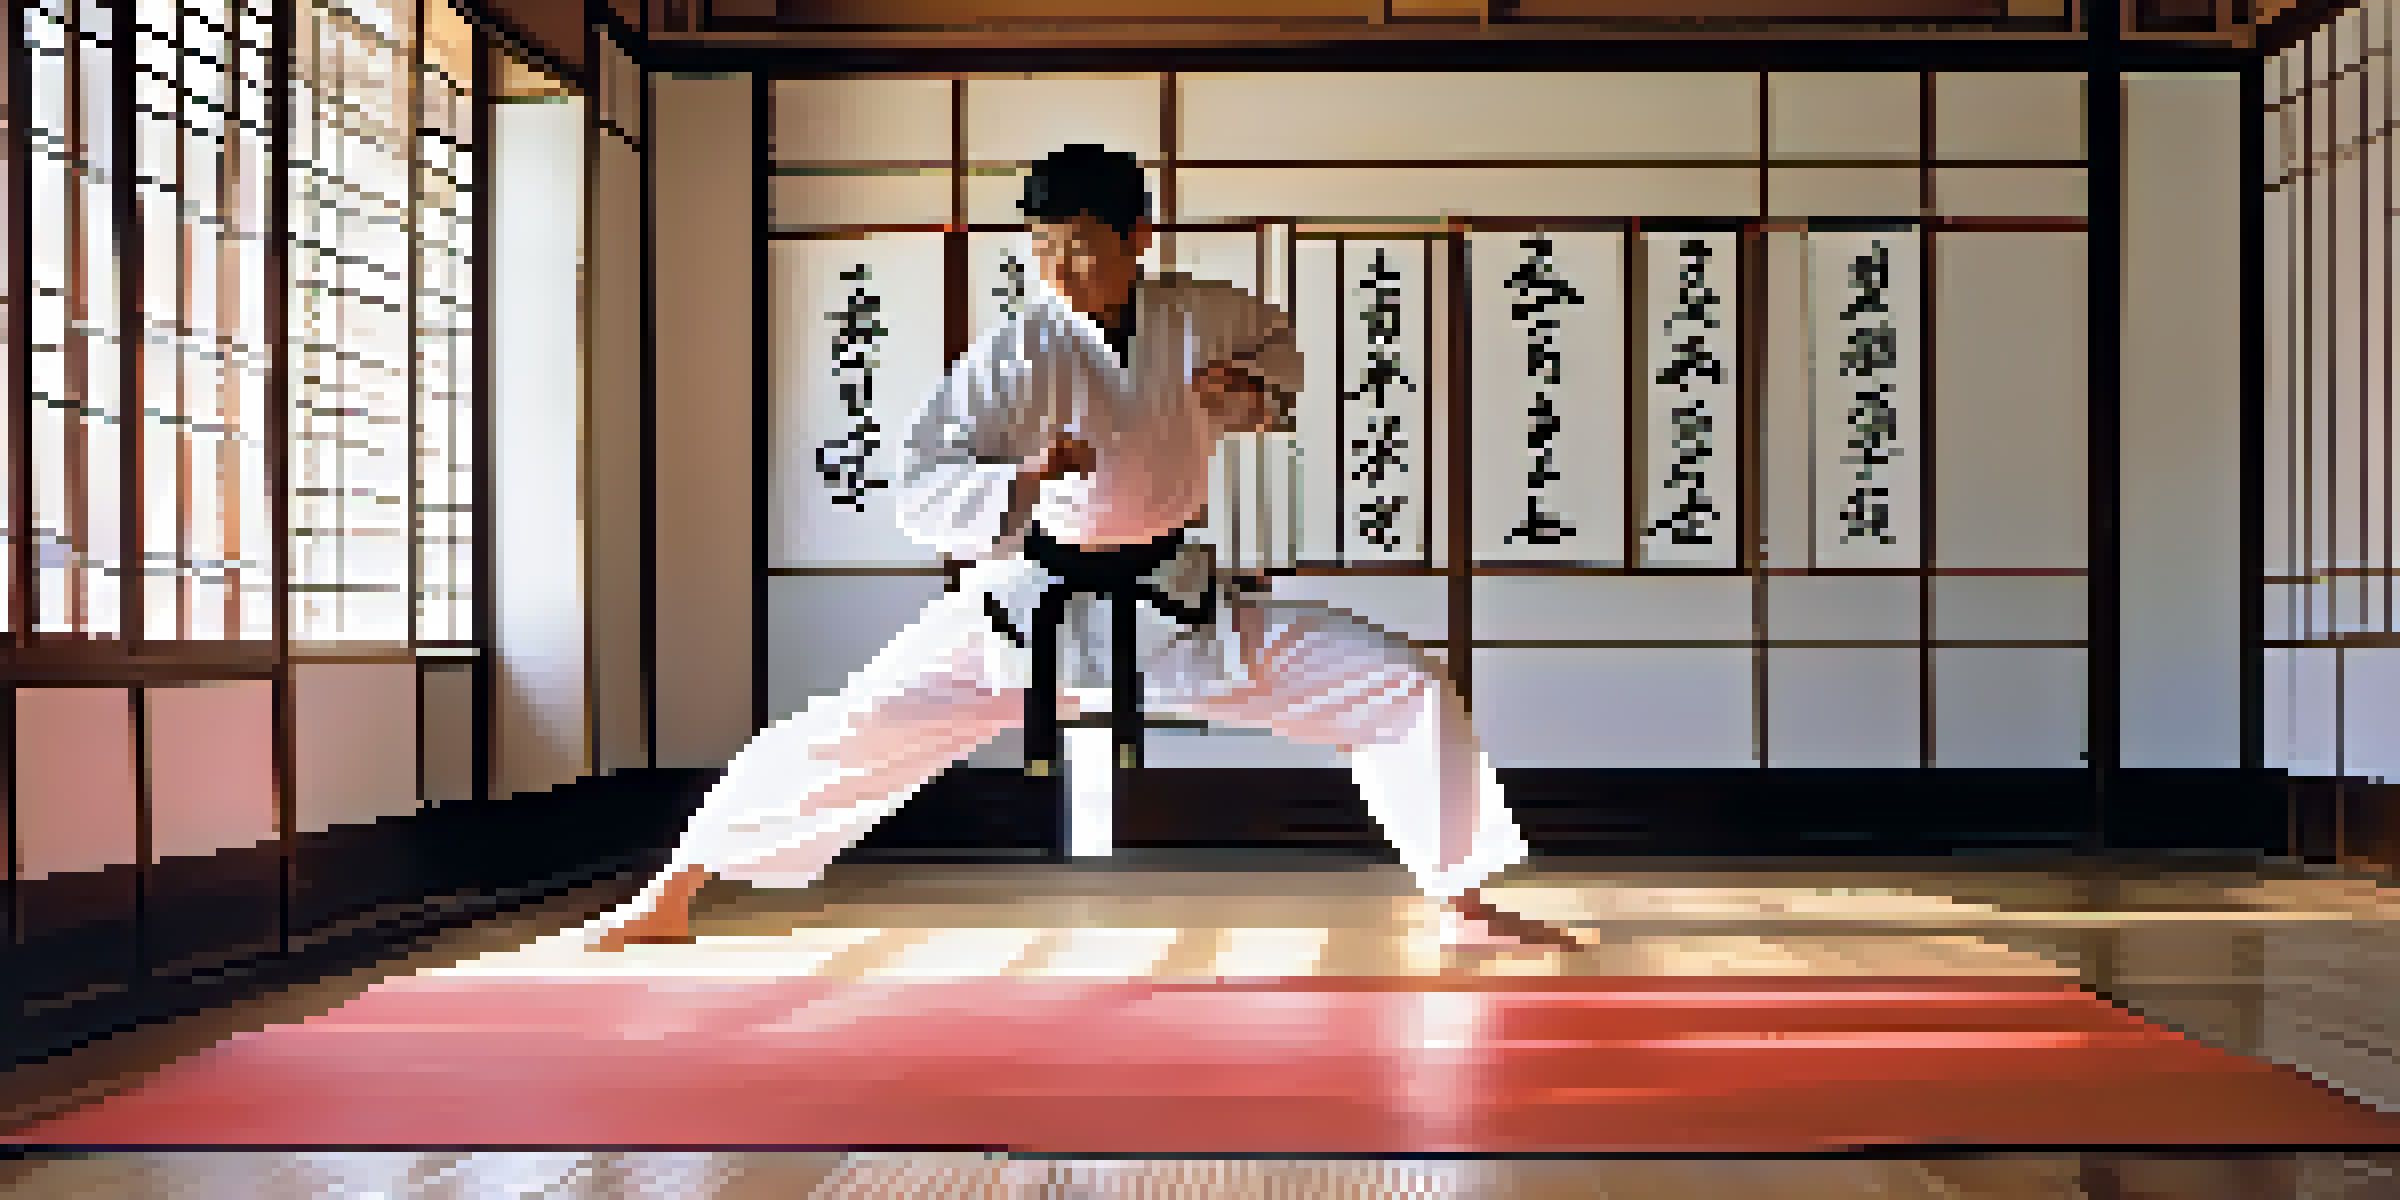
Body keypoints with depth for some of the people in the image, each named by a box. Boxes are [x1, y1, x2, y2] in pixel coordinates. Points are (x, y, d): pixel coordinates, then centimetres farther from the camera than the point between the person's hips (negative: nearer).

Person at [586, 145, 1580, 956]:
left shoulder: (1200, 318, -6)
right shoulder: (1019, 352, -17)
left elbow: (1276, 343, 18)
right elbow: (916, 489, -19)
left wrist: (1254, 389, -5)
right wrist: (1017, 484, -38)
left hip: (1178, 602, 3)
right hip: (1027, 598, -3)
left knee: (1405, 692, -5)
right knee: (856, 732, -13)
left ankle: (1459, 906, 12)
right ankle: (671, 894, 6)